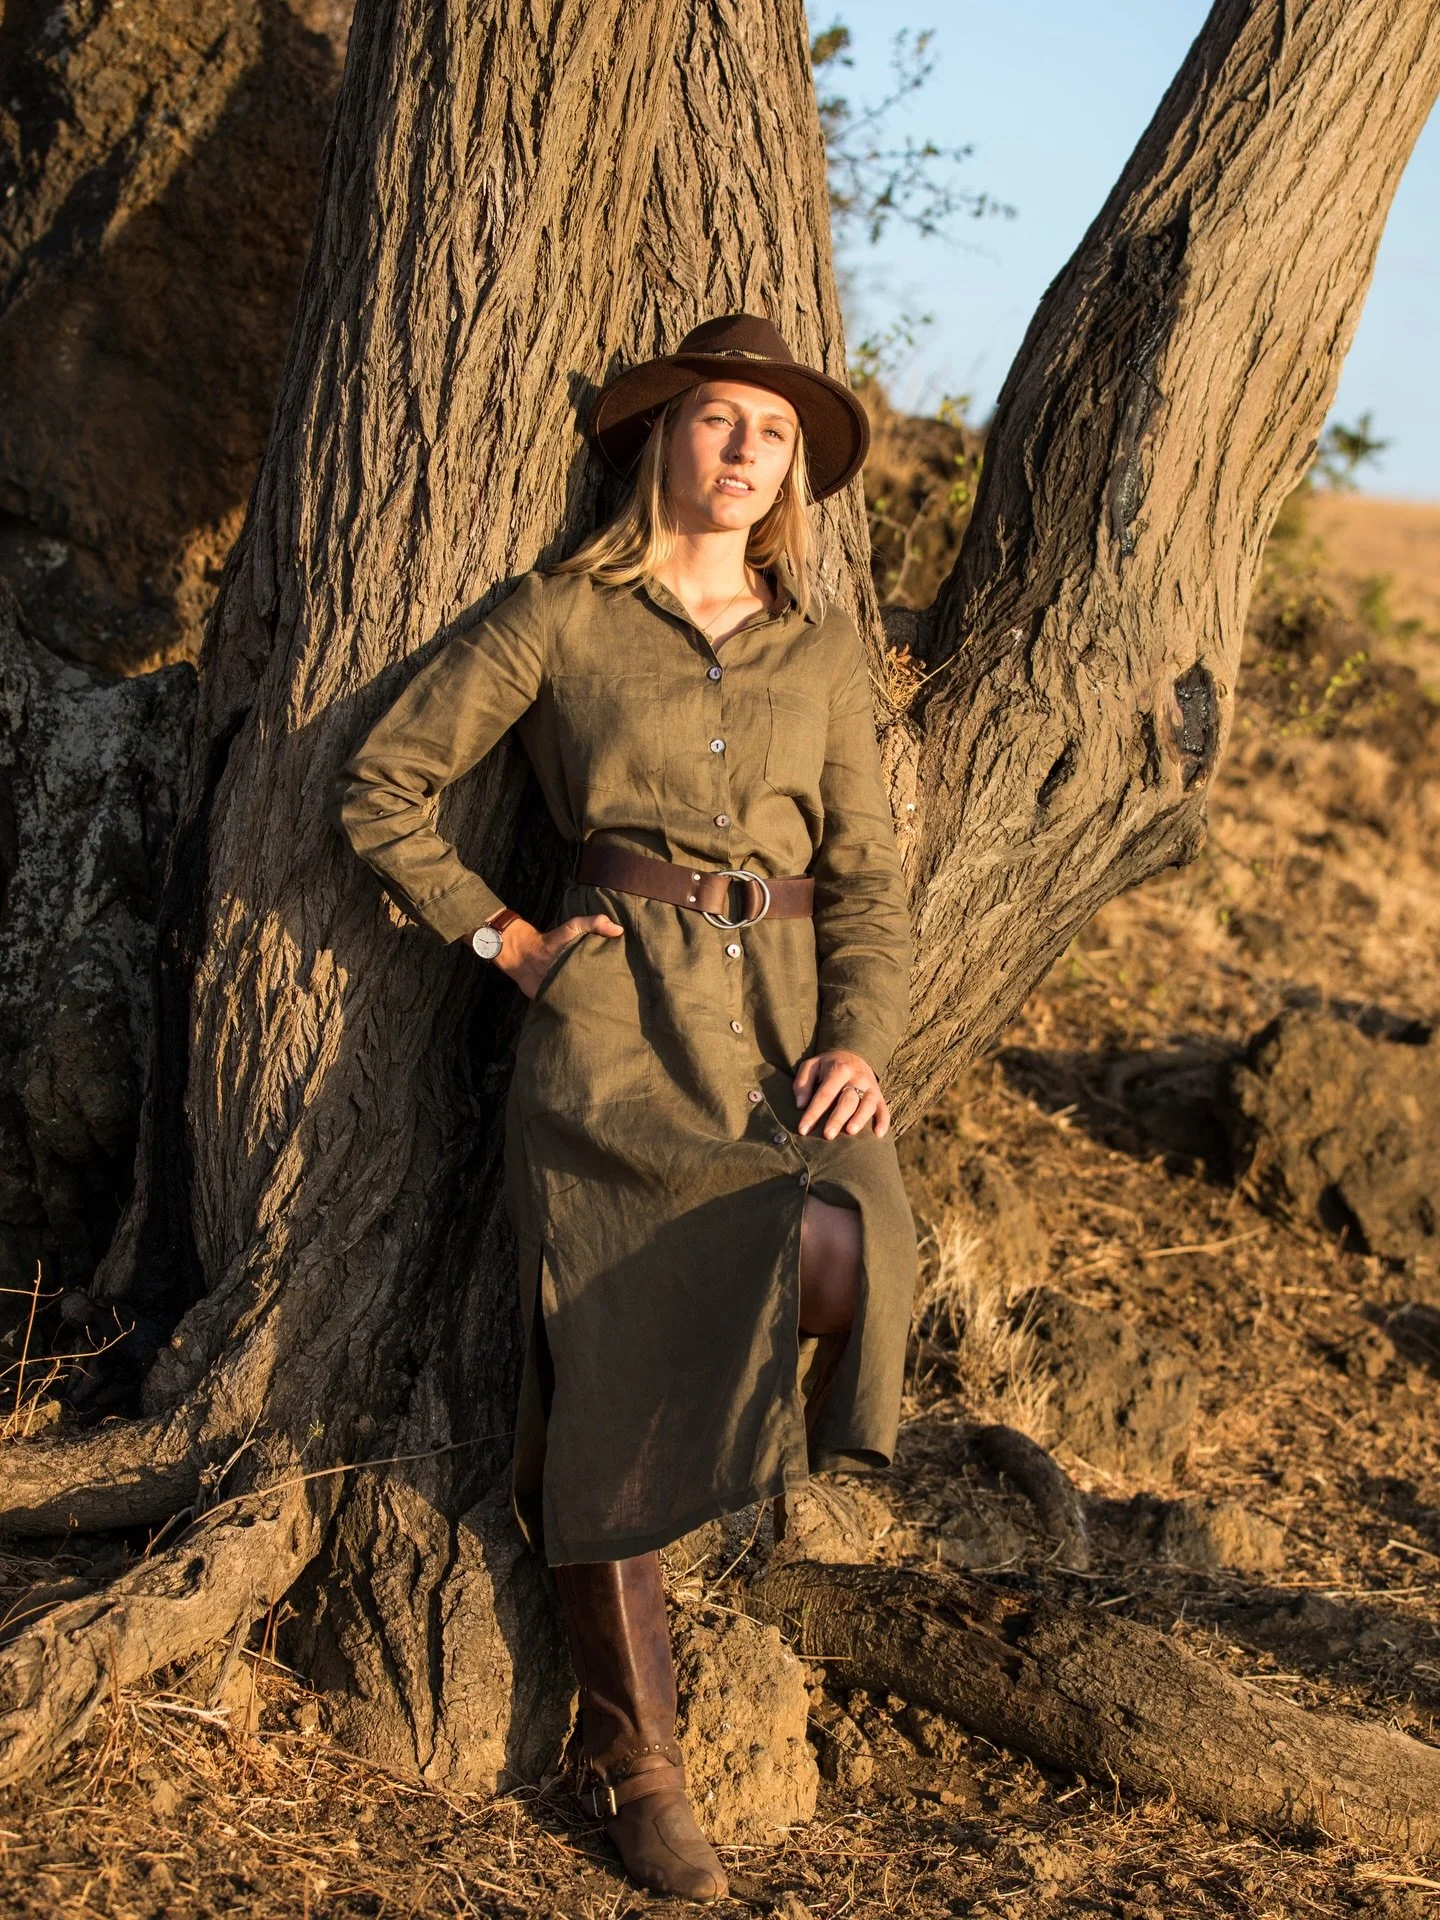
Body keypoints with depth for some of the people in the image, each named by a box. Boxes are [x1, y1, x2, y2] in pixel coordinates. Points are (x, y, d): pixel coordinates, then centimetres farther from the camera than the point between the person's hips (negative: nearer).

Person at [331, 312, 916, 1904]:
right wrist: (507, 939, 2)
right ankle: (633, 1760, 5)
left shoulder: (823, 648, 15)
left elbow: (868, 873, 12)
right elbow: (380, 788, 7)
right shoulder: (563, 618, 6)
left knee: (843, 1255, -29)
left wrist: (859, 1041, -4)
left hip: (787, 1010, 3)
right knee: (613, 1387, -8)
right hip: (616, 1014, -2)